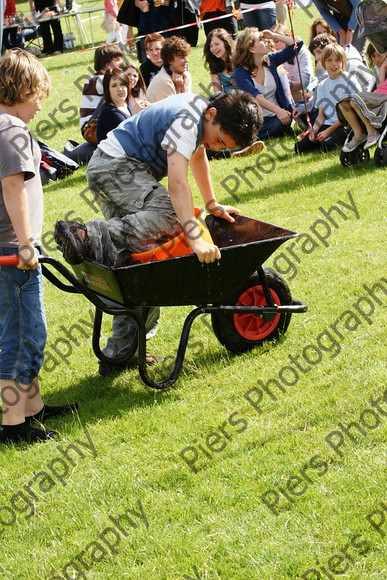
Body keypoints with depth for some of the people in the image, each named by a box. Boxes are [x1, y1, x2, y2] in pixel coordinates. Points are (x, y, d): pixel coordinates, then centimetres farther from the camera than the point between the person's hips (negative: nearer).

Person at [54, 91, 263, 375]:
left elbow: (197, 154, 31)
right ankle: (94, 236, -39)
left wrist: (212, 204, 34)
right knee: (168, 213, -34)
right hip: (116, 165, -10)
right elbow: (177, 183, -33)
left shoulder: (203, 111, 9)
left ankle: (121, 353, 7)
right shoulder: (186, 121, -22)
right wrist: (195, 239, -40)